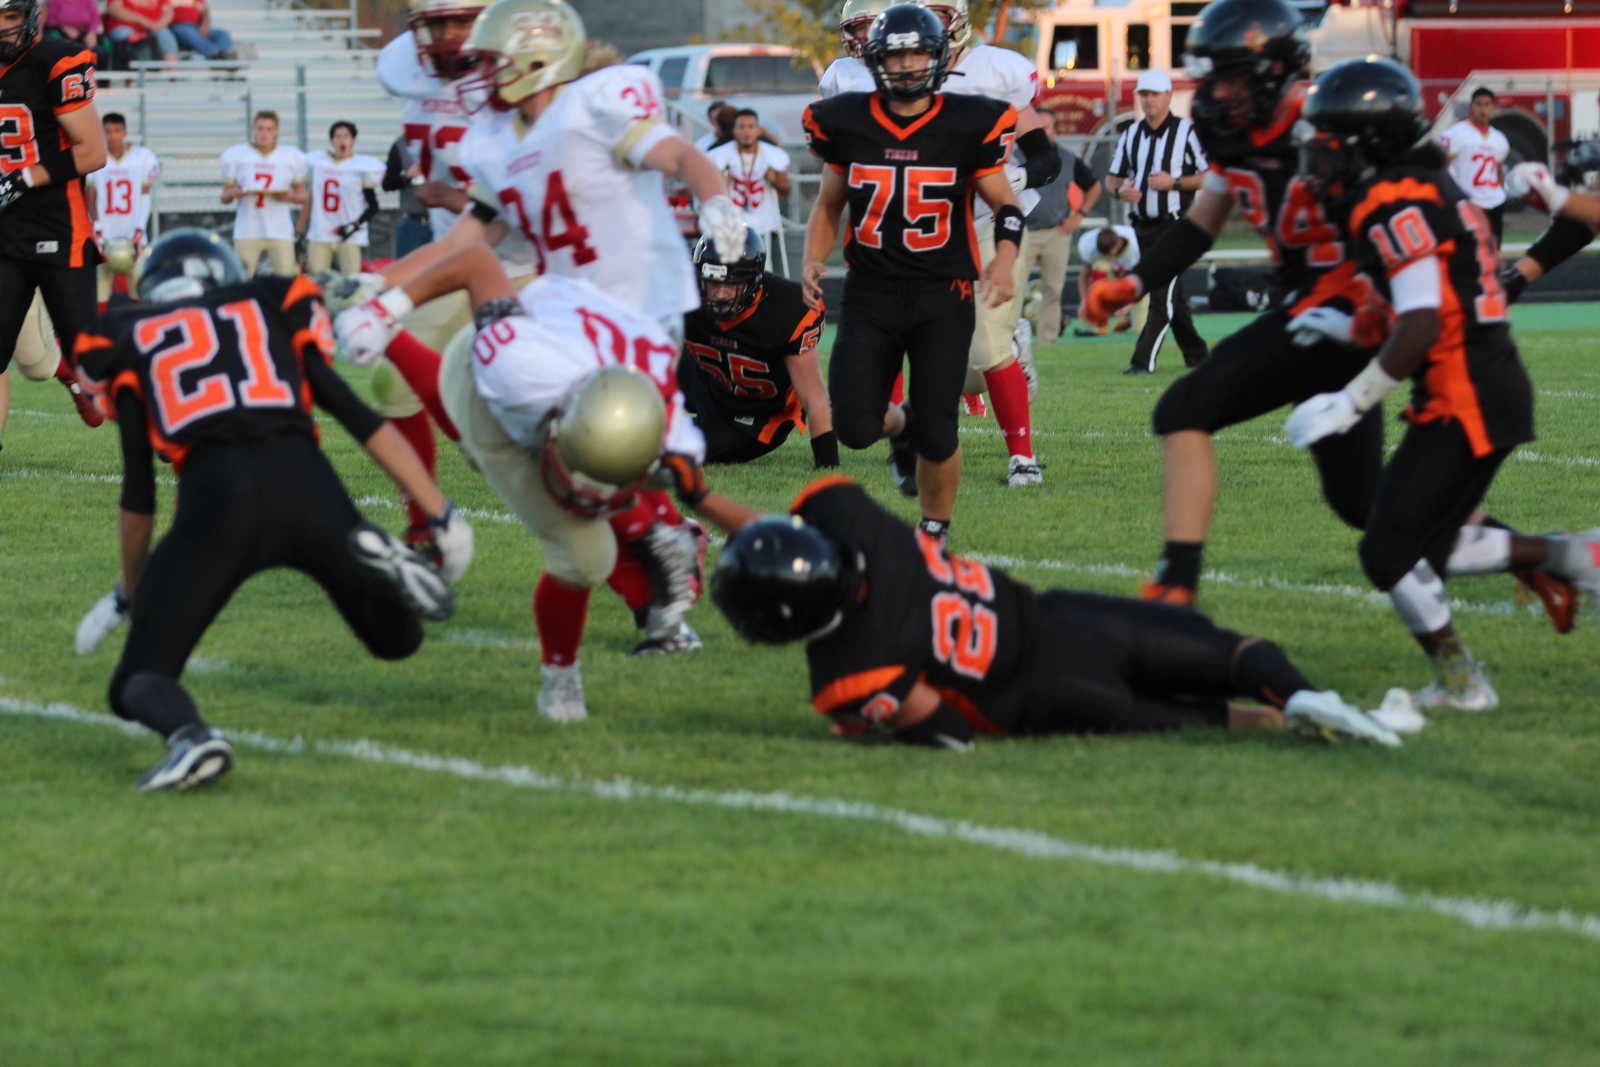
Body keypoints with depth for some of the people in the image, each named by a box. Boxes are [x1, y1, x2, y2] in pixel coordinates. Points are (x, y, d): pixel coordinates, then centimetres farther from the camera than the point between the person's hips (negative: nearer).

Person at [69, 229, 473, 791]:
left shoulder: (131, 342, 22)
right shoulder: (274, 309, 27)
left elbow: (139, 494, 23)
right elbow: (362, 420, 21)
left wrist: (128, 596, 37)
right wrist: (442, 516, 23)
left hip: (214, 494, -2)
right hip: (305, 483, 2)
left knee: (139, 685, 10)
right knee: (396, 638, 26)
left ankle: (190, 736, -27)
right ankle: (374, 559, -9)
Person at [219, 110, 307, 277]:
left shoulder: (292, 157, 7)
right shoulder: (235, 156, 6)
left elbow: (302, 196, 14)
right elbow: (225, 198, 11)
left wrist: (289, 196, -9)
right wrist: (233, 193, -12)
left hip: (280, 233, 0)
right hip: (247, 233, 0)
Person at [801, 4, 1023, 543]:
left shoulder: (968, 125, -6)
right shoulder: (848, 123, 0)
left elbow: (1005, 204, 5)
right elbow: (829, 203, 15)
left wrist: (1005, 257, -15)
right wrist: (813, 260, -2)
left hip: (943, 296, -2)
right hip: (870, 292, 2)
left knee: (936, 437, -7)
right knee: (854, 427, -10)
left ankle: (934, 533, 19)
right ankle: (901, 426, 28)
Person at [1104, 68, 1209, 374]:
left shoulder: (1187, 132, -6)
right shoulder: (1131, 135, 12)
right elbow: (1112, 177, 16)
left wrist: (1174, 182, -19)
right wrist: (1120, 190, -8)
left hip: (1175, 225, -7)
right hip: (1142, 226, 7)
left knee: (1164, 295, -13)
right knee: (1172, 297, 13)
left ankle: (1143, 360, -18)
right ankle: (1196, 356, 24)